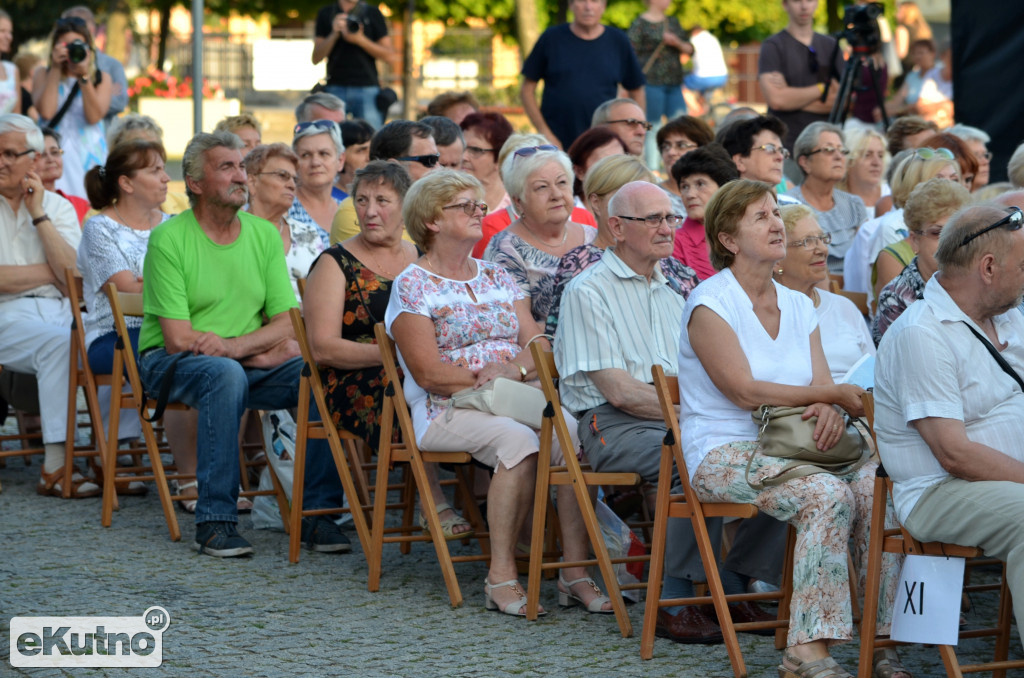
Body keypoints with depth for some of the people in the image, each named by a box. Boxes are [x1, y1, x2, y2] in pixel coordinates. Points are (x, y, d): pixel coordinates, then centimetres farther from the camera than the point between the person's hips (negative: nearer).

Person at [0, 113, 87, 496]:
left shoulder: (57, 207, 14)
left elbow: (77, 278, -2)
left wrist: (39, 215, -4)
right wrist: (48, 272, -2)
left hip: (58, 313, 4)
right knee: (59, 344, -34)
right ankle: (55, 467, -33)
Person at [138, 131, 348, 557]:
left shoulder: (264, 234, 6)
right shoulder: (169, 239, -10)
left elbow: (287, 322, 0)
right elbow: (179, 338, -15)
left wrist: (237, 344, -20)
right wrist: (263, 350, -10)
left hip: (249, 362, 5)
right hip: (172, 362, -5)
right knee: (225, 374, -37)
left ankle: (317, 511, -13)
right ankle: (215, 522, -32)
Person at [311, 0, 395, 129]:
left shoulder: (372, 13, 7)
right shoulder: (325, 14, 10)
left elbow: (389, 55, 3)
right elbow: (316, 58, 6)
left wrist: (360, 40, -11)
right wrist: (334, 34, -9)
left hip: (367, 88, -1)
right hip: (335, 88, 1)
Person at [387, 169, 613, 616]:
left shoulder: (497, 278, 20)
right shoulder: (412, 285, 3)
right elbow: (427, 372, -8)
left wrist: (517, 369, -11)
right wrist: (486, 377, -15)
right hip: (446, 411, -5)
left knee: (574, 435, -27)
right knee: (520, 441, -36)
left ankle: (575, 569, -27)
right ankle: (501, 576, -31)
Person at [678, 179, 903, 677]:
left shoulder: (798, 306, 15)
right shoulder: (710, 304, -6)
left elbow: (822, 385, 7)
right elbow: (745, 391, -15)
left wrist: (827, 408, -19)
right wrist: (832, 395, -13)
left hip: (789, 446, 6)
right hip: (723, 454, -6)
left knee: (877, 486, -23)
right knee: (827, 495, -32)